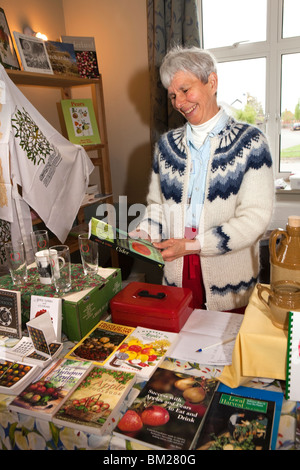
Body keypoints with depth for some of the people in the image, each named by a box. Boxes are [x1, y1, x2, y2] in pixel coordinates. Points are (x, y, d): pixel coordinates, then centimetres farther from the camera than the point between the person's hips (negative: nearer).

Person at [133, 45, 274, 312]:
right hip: (177, 275, 3)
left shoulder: (249, 141, -4)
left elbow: (255, 217, -12)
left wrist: (191, 245, -17)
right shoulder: (167, 144, 9)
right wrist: (144, 234, -5)